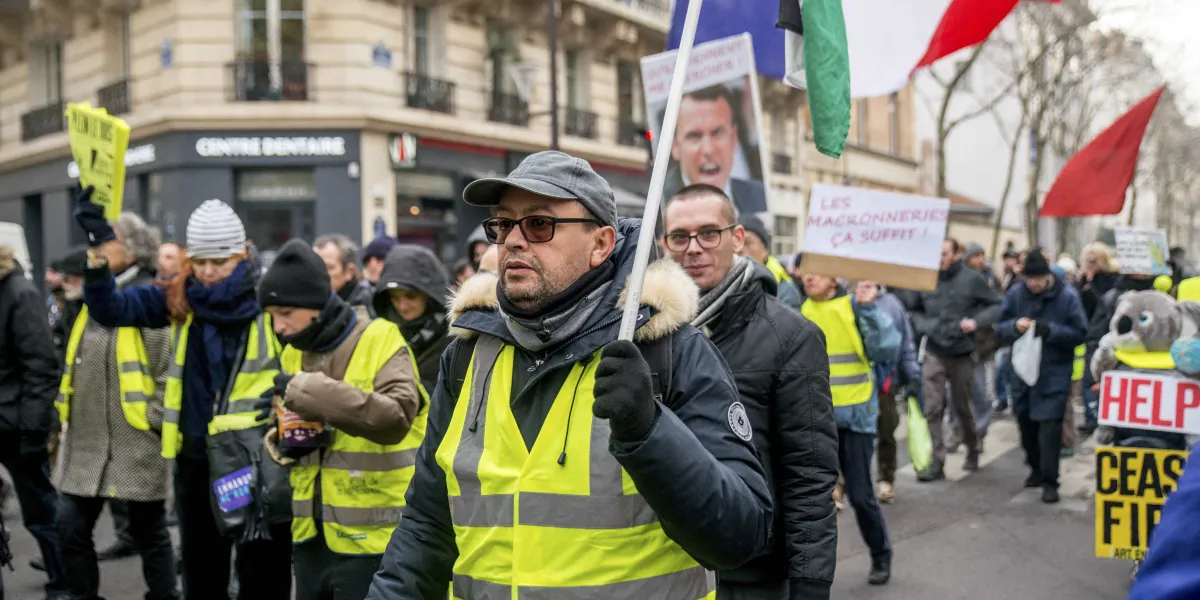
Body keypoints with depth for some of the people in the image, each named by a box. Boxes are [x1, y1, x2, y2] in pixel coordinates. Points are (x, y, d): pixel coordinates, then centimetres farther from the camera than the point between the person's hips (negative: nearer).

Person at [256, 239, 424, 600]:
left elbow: (396, 418, -28)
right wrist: (282, 442, -3)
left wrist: (309, 391, -28)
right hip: (312, 531, 7)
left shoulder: (380, 340, -12)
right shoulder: (294, 353, 9)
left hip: (370, 534, -7)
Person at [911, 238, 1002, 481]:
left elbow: (997, 305, 0)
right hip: (933, 354, 1)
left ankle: (973, 450, 37)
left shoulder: (972, 279, -6)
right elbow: (916, 311, 13)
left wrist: (977, 321, -14)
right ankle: (936, 463, 1)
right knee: (932, 409, -5)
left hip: (962, 354, -1)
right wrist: (922, 326, -6)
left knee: (962, 407, 13)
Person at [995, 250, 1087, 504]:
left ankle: (1050, 481, 0)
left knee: (1049, 426, -8)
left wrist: (1049, 330, -24)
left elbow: (1079, 332, -9)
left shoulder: (1067, 295, -10)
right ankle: (1036, 469, 35)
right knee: (1025, 421, 14)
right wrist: (1015, 326, -20)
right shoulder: (1016, 293, -1)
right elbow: (1001, 327, 2)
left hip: (1054, 373, -4)